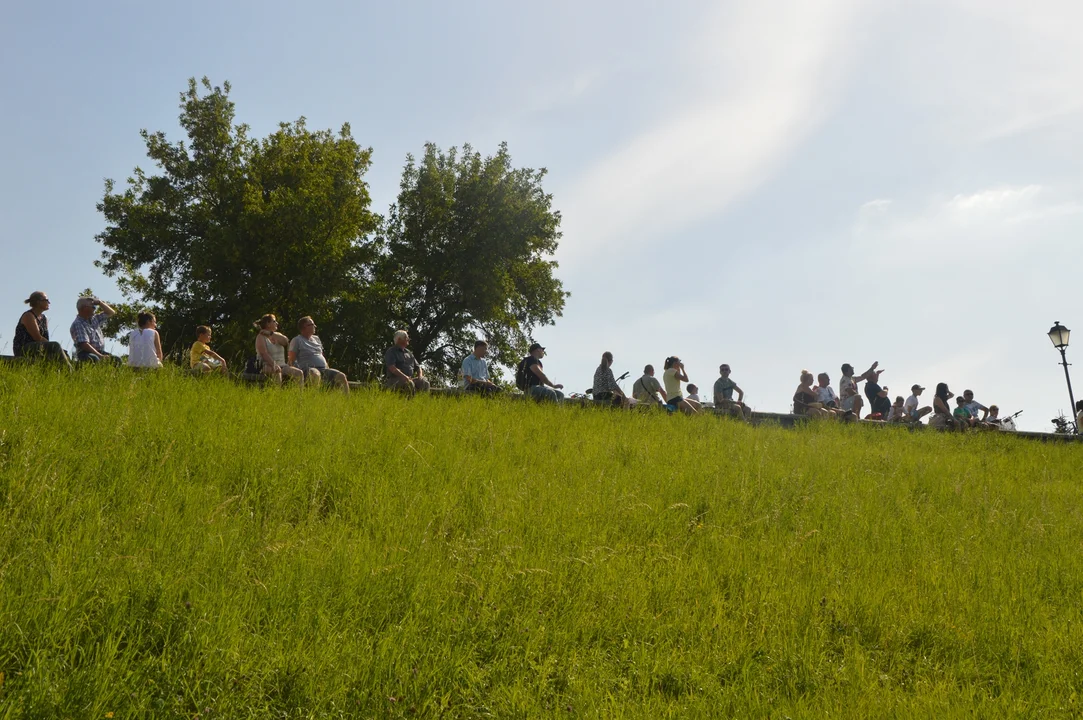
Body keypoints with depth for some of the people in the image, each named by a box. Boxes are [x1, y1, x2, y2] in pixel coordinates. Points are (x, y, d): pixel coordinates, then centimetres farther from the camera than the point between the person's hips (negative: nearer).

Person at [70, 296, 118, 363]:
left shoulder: (94, 319, 16)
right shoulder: (77, 324, -10)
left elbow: (111, 313, 25)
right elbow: (84, 344, -20)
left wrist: (99, 303, 10)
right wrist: (100, 356, -27)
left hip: (100, 352, 8)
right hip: (86, 353, -7)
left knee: (117, 360, -17)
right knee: (94, 359, -40)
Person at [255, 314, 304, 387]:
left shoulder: (277, 335, 21)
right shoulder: (261, 336, 1)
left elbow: (285, 341, -3)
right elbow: (264, 354, -15)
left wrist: (271, 334, -10)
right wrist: (274, 364, -31)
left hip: (282, 366, 6)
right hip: (267, 366, -6)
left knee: (299, 373, -18)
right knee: (277, 371, -39)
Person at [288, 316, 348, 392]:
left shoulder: (316, 338, 25)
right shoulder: (296, 340, 5)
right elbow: (291, 360, -1)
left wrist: (329, 372, 18)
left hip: (323, 369, 6)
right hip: (308, 369, -6)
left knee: (341, 376, -17)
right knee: (315, 374, -42)